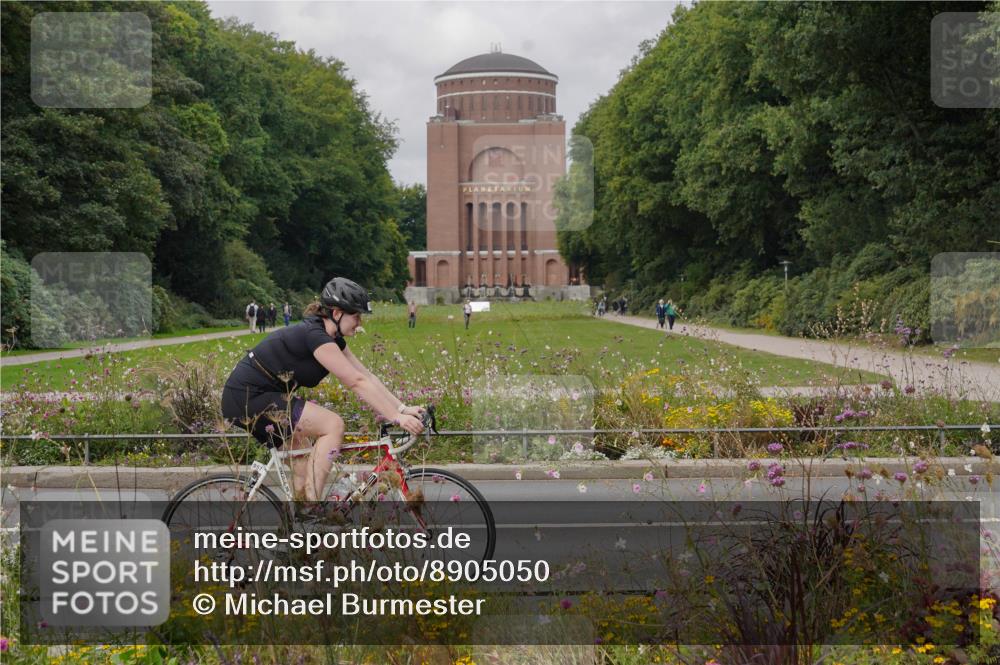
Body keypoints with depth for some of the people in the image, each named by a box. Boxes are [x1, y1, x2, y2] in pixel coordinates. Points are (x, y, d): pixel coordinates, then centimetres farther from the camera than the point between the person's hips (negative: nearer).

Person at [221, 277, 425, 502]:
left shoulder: (333, 339, 8)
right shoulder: (315, 336, -21)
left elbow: (367, 377, 7)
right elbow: (357, 383, -25)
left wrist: (403, 408, -1)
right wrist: (397, 418, -25)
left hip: (257, 397, 11)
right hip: (247, 397, -11)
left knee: (305, 459, 14)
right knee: (333, 425, -16)